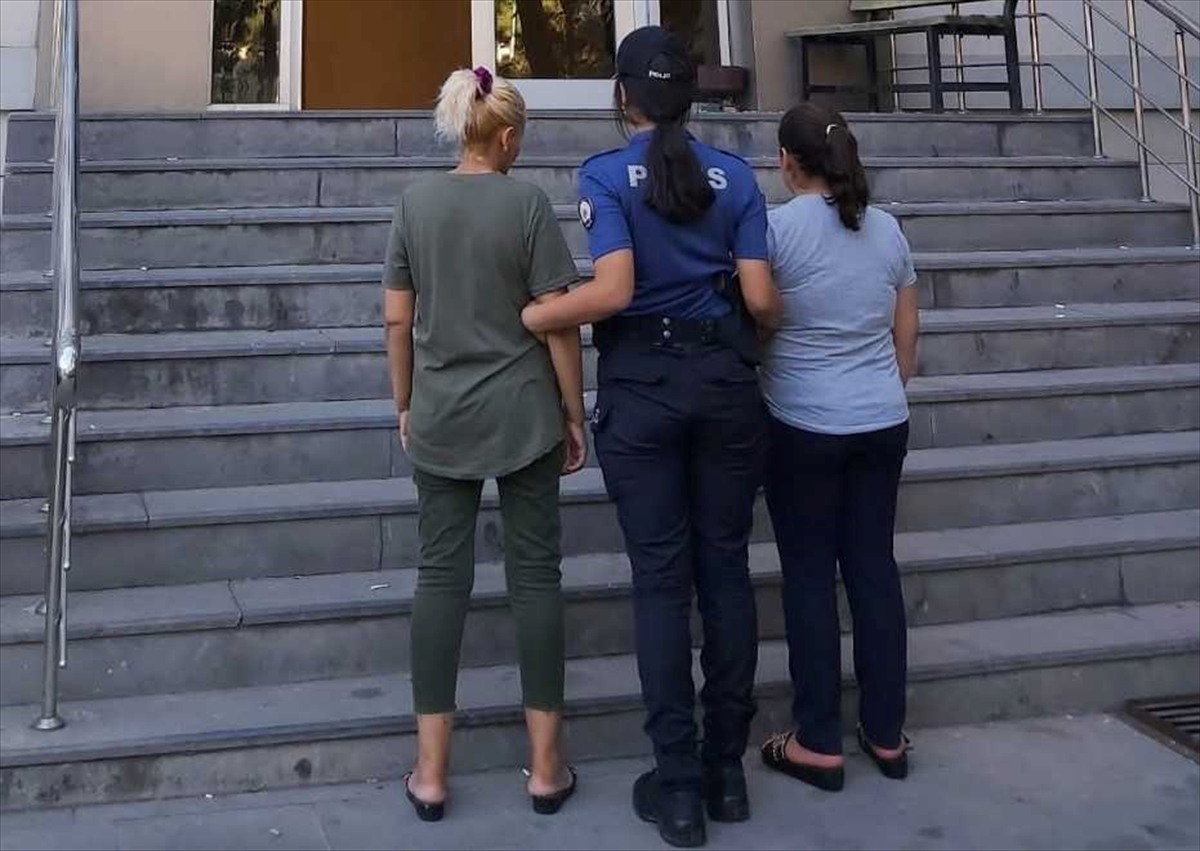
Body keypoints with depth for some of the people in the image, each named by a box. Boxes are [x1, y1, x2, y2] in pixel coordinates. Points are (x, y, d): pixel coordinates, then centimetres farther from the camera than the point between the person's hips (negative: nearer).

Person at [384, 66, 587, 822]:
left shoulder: (416, 203, 2)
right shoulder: (528, 203, -8)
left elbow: (397, 319, 5)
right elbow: (558, 322, -8)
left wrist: (405, 405, 16)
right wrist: (575, 415, 2)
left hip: (440, 417, 3)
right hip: (522, 415, -3)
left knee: (442, 575, 6)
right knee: (535, 573, 5)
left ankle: (431, 770, 10)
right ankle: (546, 764, 12)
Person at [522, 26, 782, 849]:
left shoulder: (607, 175, -5)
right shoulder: (735, 175, 4)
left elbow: (612, 291, -18)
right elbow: (761, 298, -1)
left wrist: (526, 318, -5)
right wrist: (789, 317, 21)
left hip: (642, 387, -2)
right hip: (725, 381, 3)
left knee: (661, 578, 3)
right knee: (725, 568, 10)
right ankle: (727, 768, 18)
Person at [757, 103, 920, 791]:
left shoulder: (777, 228, -10)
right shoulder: (888, 229, 5)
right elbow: (907, 340, 11)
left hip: (804, 427, -5)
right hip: (884, 423, 5)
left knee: (811, 576, 4)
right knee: (875, 568, 11)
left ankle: (820, 744, 10)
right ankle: (887, 734, 19)